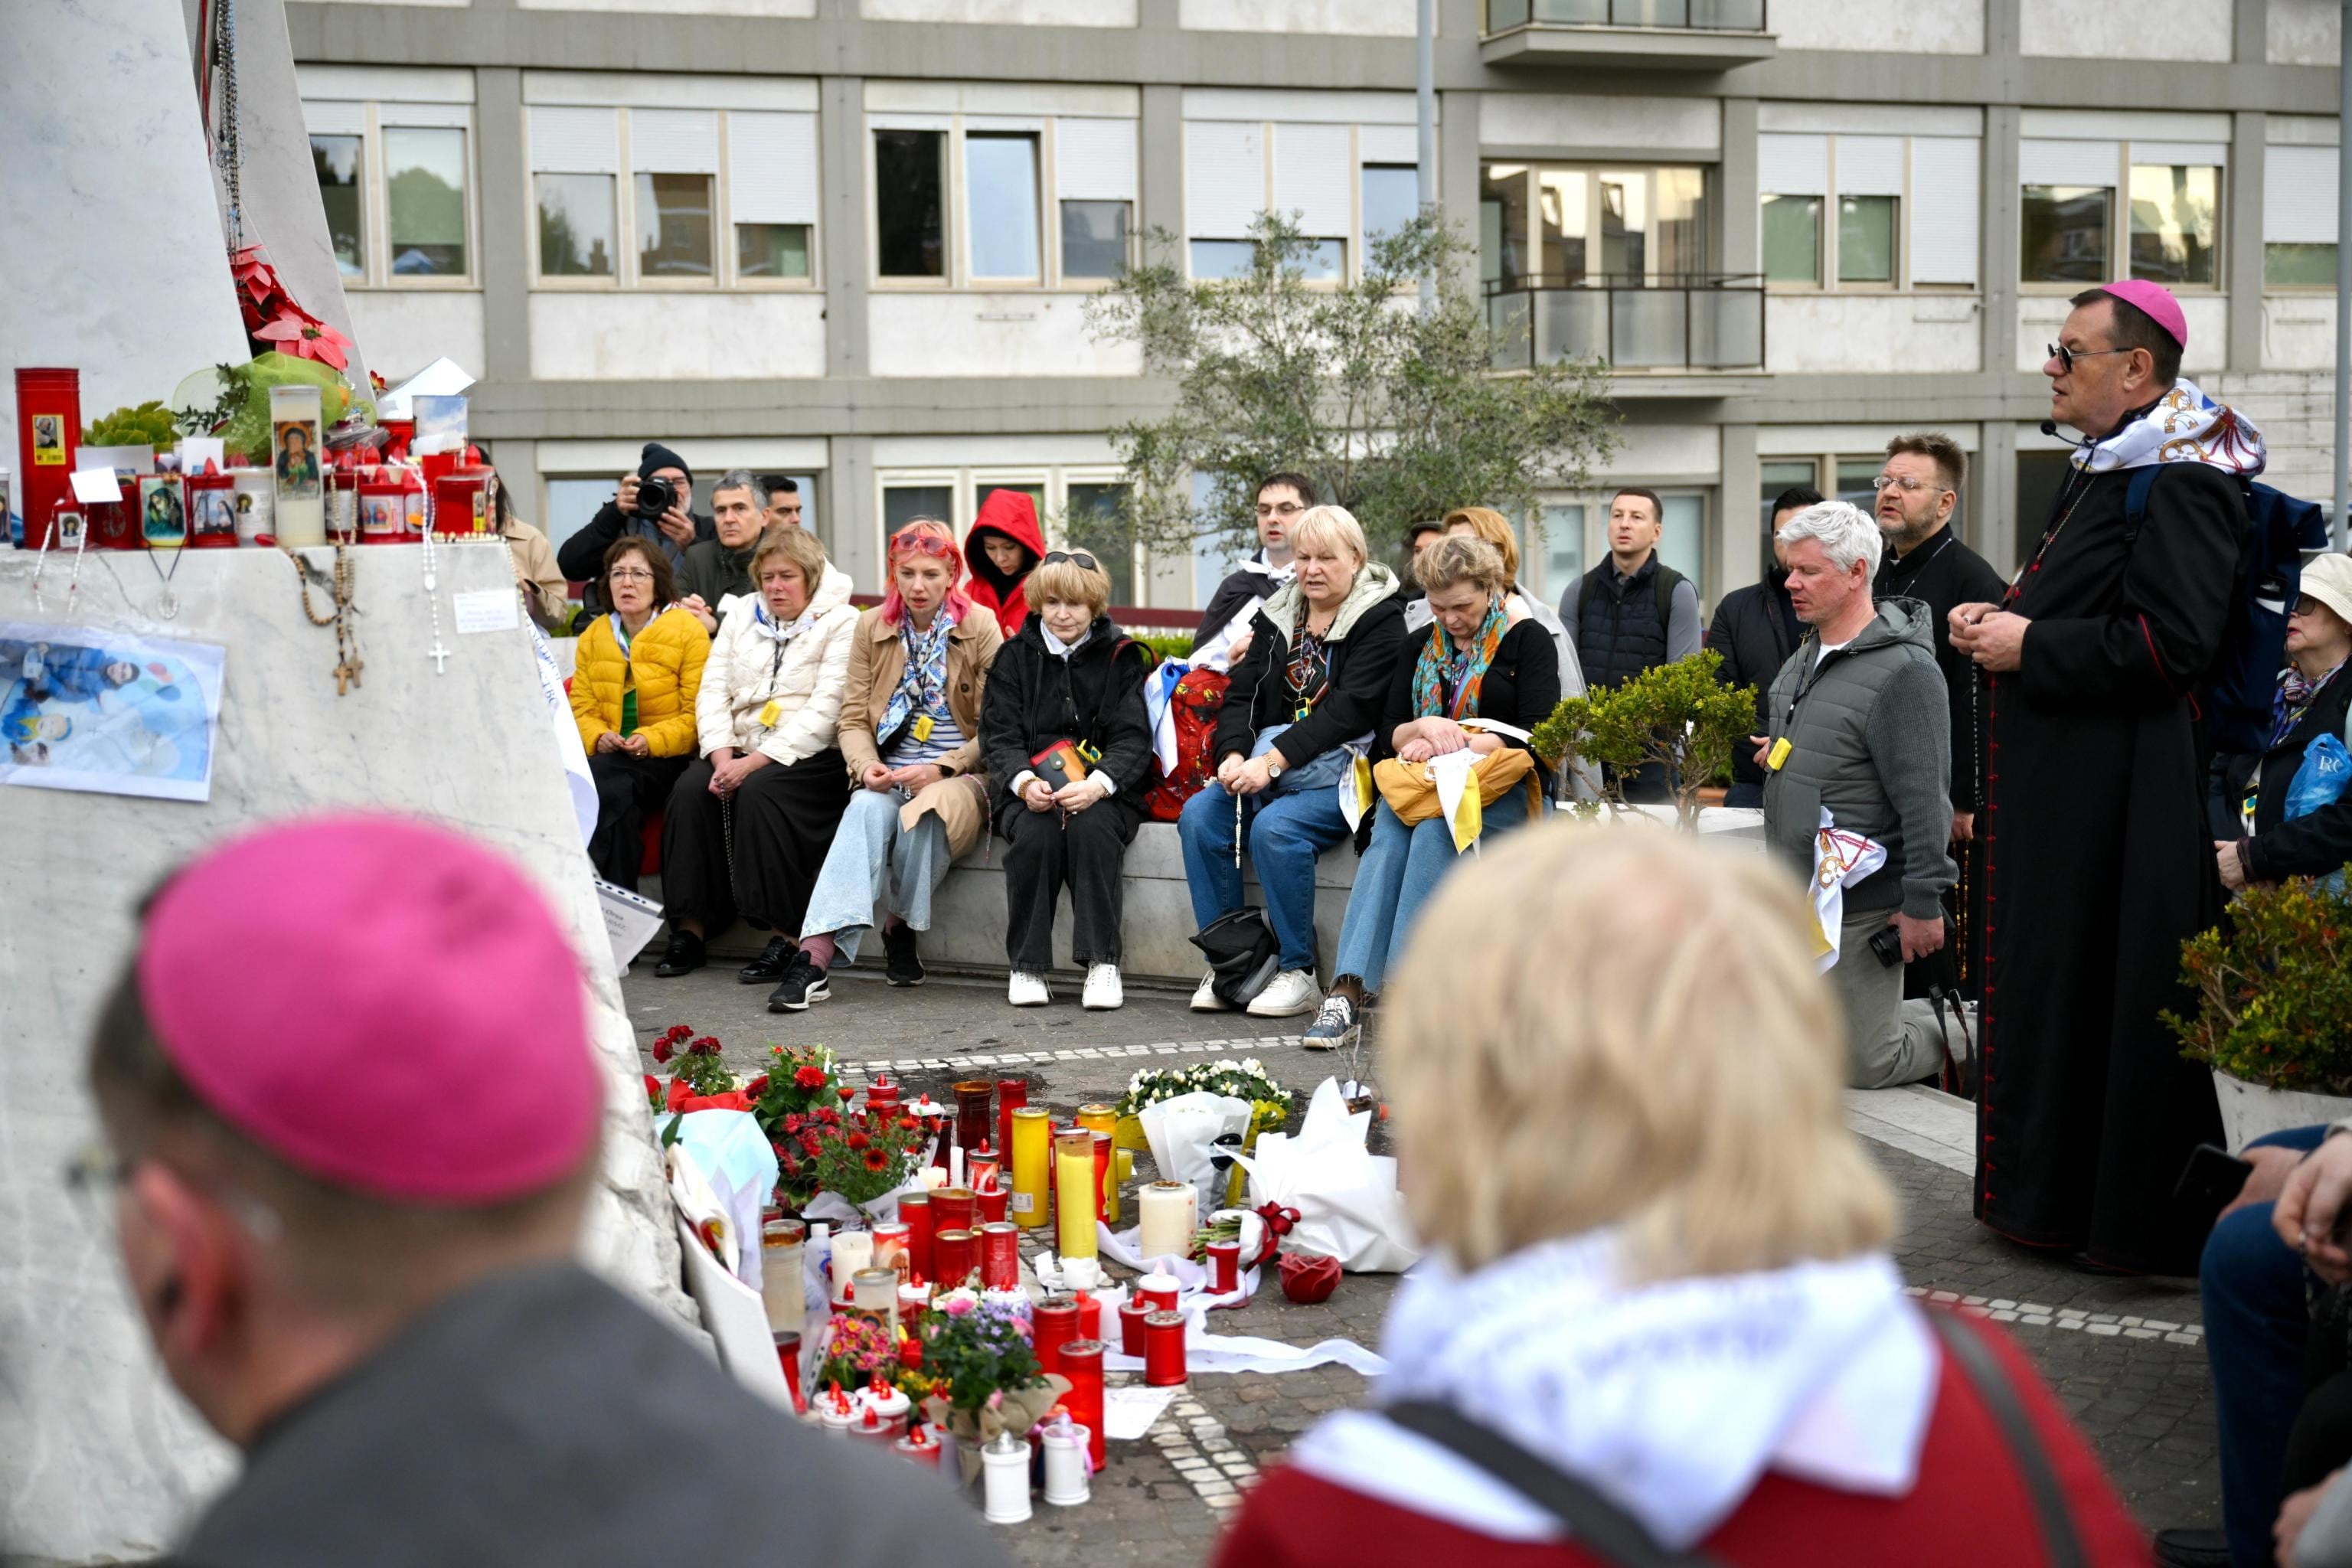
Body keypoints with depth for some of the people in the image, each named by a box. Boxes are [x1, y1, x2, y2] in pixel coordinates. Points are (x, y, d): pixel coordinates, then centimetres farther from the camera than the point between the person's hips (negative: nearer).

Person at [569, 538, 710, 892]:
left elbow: (696, 713, -5)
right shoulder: (592, 637, 15)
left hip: (667, 757, -3)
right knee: (617, 794, -33)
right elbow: (582, 707, 10)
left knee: (599, 776, -32)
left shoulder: (688, 631, 0)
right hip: (608, 757, 3)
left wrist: (651, 740, -19)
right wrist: (599, 737, -12)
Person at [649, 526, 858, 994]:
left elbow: (825, 711, -12)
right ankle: (689, 929, -18)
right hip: (738, 751, 5)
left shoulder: (841, 623, -1)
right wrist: (722, 756, -9)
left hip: (808, 758, -5)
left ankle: (784, 937, -28)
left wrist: (757, 761, -19)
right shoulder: (741, 617, 18)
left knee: (760, 792, -33)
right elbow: (713, 690, 9)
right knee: (690, 789, -23)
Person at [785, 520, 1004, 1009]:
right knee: (868, 810, -33)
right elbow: (853, 719, 10)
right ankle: (815, 955, -46)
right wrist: (866, 766, -11)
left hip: (959, 776, -2)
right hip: (887, 775, 2)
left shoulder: (981, 629, 2)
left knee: (924, 813, -37)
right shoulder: (871, 628, 11)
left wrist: (942, 769, -14)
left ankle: (899, 927, -11)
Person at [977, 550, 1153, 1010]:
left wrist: (1097, 784, -24)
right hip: (1029, 791, 1)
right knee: (1035, 834, -31)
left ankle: (1102, 962, -25)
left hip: (1104, 790, -1)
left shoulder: (1121, 657, 6)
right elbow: (998, 736, 2)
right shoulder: (1015, 657, 11)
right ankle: (1027, 965, -18)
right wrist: (1024, 781, -20)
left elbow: (1133, 738, -4)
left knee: (1091, 828, -33)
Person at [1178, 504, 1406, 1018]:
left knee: (1275, 827, -32)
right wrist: (1235, 755, -13)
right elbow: (1241, 695, 9)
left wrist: (1273, 762, -23)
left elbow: (1348, 710, -16)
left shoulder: (1381, 620, -4)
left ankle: (1299, 972, -17)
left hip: (1341, 770, -6)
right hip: (1269, 762, 6)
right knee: (1198, 816, -19)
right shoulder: (1276, 614, 15)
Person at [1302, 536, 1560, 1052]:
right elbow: (1389, 733, 13)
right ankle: (1349, 989, -44)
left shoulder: (1527, 639, 5)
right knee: (1389, 826, -31)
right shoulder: (1422, 646, 19)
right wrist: (1424, 728, -10)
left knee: (1435, 826, -36)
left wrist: (1454, 745, -15)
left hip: (1501, 788, -3)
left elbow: (1536, 734, -7)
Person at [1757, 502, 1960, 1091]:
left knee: (1864, 1064, -3)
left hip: (1859, 906, -9)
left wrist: (1924, 903, -22)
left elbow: (1923, 797, -21)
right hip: (1794, 897, 9)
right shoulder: (1806, 656, 10)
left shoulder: (1904, 669, -19)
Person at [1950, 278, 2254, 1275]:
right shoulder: (2103, 468, 16)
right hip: (2063, 780, 10)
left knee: (2112, 995, -3)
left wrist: (2028, 647, -17)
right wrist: (1998, 621, 10)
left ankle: (2135, 1218, 8)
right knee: (2049, 979, 14)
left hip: (2121, 796, -10)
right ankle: (2056, 1196, 26)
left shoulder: (2179, 481, -15)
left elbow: (2172, 642, -24)